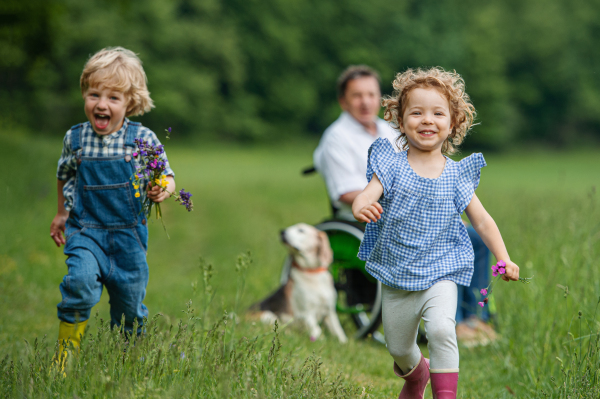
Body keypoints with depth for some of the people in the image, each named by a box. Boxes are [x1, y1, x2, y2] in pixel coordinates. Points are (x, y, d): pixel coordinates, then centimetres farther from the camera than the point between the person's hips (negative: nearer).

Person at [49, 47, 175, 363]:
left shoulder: (143, 139, -8)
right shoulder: (75, 139, -2)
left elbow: (167, 177, 0)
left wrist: (161, 190, -23)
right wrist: (61, 213, 25)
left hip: (128, 233, 0)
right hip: (85, 230, 0)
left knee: (130, 300, 8)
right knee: (81, 279, -26)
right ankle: (66, 352, -13)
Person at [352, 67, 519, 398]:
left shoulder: (456, 175, 0)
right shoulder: (392, 165, -5)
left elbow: (482, 220, 6)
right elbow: (369, 194, -21)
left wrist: (504, 259, -5)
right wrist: (361, 206, -45)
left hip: (439, 275, -1)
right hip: (396, 279, 1)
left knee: (441, 330, -27)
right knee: (398, 348, 16)